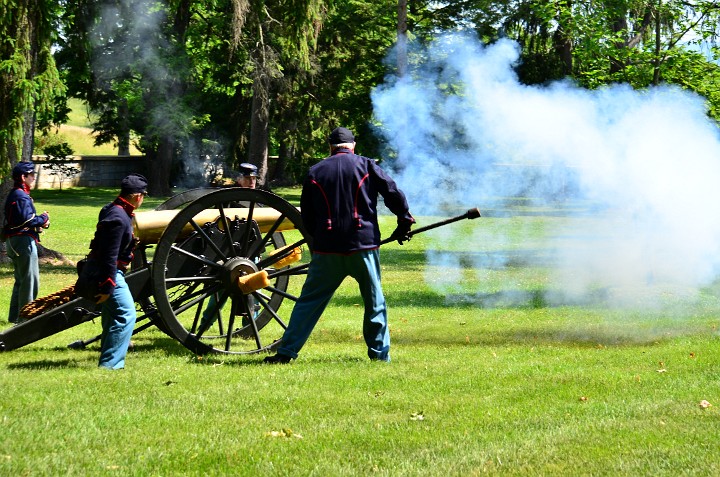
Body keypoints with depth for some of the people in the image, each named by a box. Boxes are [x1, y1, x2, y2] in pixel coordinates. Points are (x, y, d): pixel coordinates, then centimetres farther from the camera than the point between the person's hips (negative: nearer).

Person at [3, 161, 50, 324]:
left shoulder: (14, 194, 16)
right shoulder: (21, 197, -16)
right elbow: (27, 220, -25)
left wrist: (40, 221, 4)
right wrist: (43, 219, -8)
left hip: (14, 241, 11)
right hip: (24, 240, -11)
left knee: (21, 280, 18)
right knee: (30, 280, -6)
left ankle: (15, 315, 23)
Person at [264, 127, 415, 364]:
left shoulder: (315, 172, 8)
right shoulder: (366, 166, 3)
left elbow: (306, 216, 12)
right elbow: (394, 193, -1)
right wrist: (405, 221, 12)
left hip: (327, 248, 1)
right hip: (363, 246, -1)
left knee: (309, 300, 5)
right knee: (374, 302, 10)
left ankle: (286, 352, 1)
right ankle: (380, 353, 10)